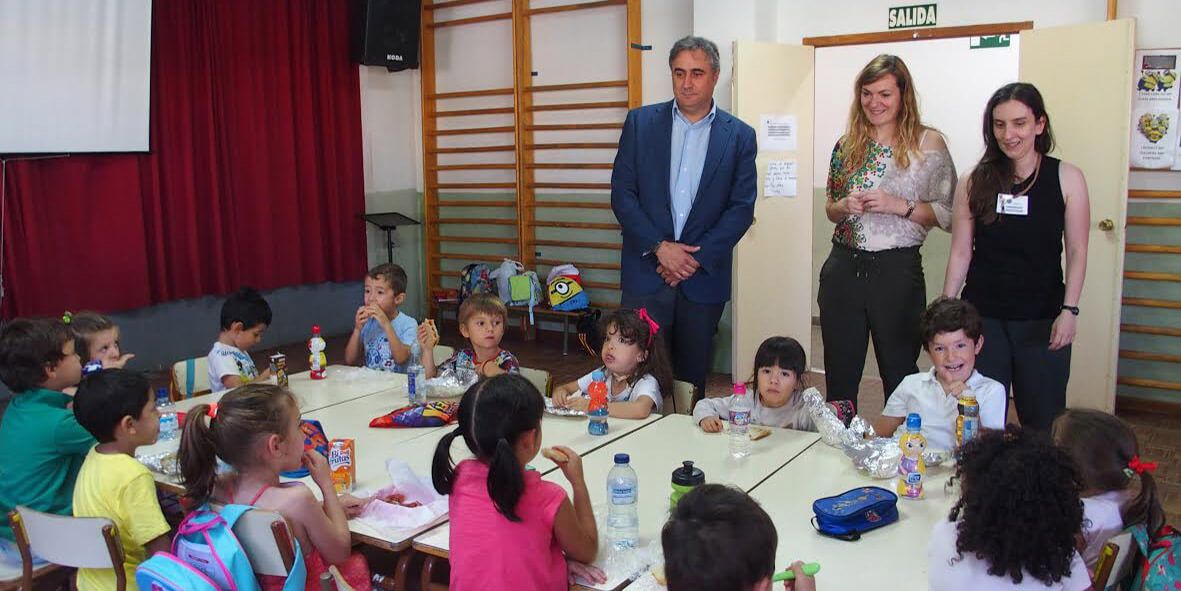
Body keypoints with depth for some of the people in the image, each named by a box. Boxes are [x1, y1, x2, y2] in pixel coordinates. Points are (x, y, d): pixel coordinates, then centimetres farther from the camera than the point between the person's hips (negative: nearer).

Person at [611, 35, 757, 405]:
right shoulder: (641, 122, 4)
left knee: (692, 378, 9)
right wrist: (659, 247, -11)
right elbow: (622, 194, -1)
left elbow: (742, 208, 0)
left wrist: (696, 257, -10)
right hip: (645, 273, 0)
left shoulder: (739, 136, 4)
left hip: (704, 277, 0)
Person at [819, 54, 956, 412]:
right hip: (843, 269, 4)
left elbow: (947, 214, -2)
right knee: (839, 376, 11)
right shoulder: (847, 144, 9)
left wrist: (900, 205, -16)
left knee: (900, 376, 7)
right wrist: (844, 206, -4)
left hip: (897, 271, -3)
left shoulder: (929, 144, -2)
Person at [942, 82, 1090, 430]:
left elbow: (1077, 251, -1)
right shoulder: (974, 182, 2)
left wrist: (1069, 310, -10)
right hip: (982, 316, 1)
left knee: (1043, 424, 6)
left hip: (1042, 319, -1)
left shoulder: (1066, 178, -2)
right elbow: (961, 252, 2)